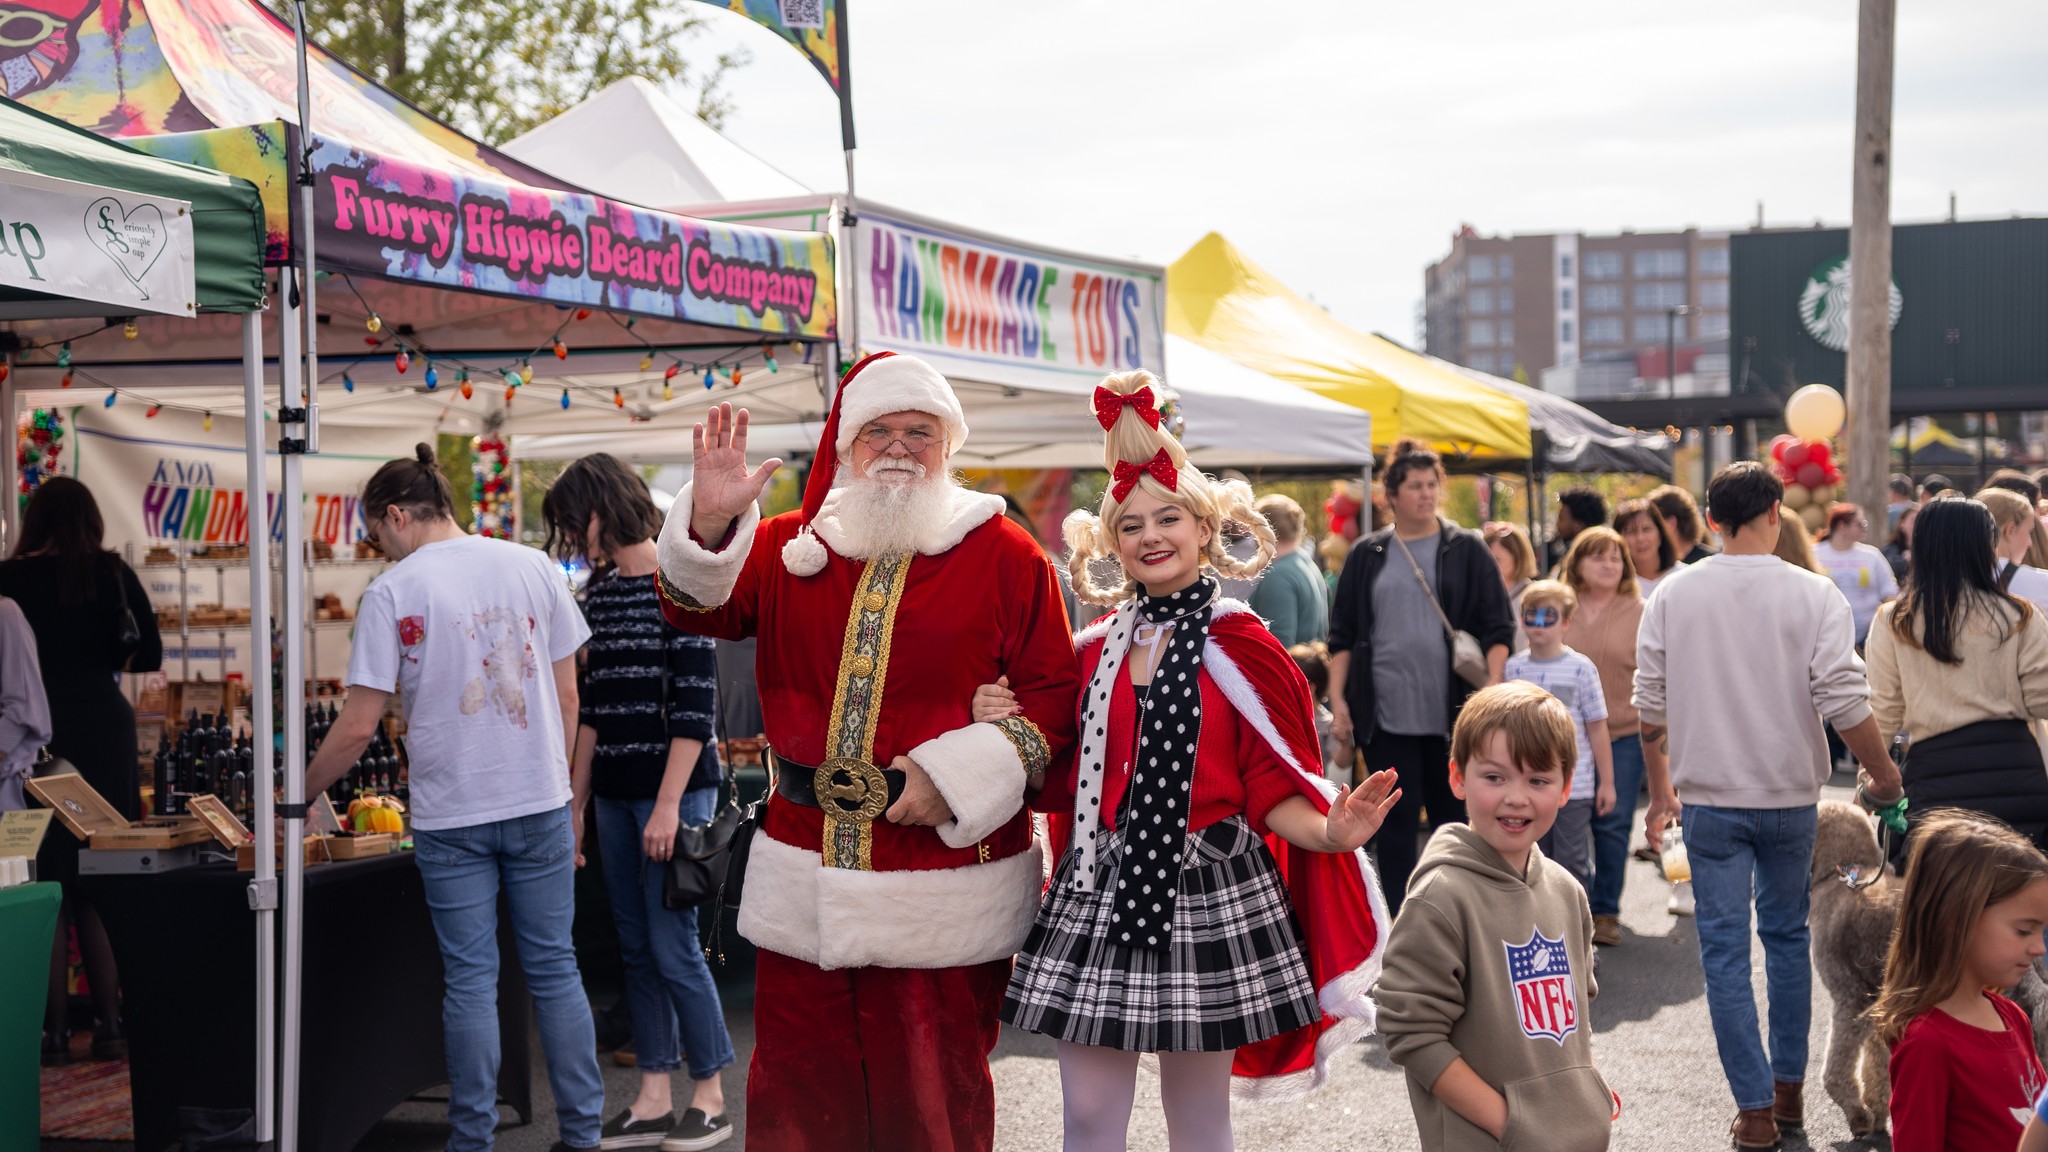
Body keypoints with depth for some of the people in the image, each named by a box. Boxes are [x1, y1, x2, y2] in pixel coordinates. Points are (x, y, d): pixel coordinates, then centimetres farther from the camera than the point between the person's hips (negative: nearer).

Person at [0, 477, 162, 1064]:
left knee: (49, 880, 4)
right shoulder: (114, 573, 2)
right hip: (105, 726, 2)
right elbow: (150, 654, -2)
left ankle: (55, 1030, 3)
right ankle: (110, 1025, 9)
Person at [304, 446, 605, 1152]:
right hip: (540, 802, 3)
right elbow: (567, 696, 6)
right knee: (554, 968, 9)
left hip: (451, 814, -3)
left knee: (471, 980, 5)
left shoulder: (393, 591, -7)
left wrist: (298, 796, 4)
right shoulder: (531, 566, 3)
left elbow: (359, 725, -9)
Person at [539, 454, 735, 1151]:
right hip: (615, 795, 7)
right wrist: (575, 799, 15)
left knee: (673, 945, -5)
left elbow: (695, 706, -14)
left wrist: (668, 805, -18)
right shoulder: (599, 592, 12)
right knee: (635, 949, 9)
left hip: (674, 789, -7)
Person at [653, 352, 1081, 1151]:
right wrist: (708, 522, -19)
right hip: (805, 882, 3)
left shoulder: (1005, 556, 0)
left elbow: (1051, 696, -3)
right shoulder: (789, 546, 9)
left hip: (945, 896, -3)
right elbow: (696, 610, 0)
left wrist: (952, 776, -14)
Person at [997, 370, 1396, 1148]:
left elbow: (1274, 790, -5)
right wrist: (1002, 731, -4)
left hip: (1210, 893, -3)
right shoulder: (1093, 652, 9)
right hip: (1100, 890, 3)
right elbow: (1063, 782, 12)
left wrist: (1329, 832, -24)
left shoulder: (1243, 651, -3)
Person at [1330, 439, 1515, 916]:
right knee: (1395, 822, 2)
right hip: (1386, 712, 1)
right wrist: (1337, 697, 1)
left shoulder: (1466, 551, 5)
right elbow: (1342, 634, 9)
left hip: (1452, 711, -1)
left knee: (1454, 816, 7)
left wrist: (1494, 689, -9)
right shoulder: (1367, 556, 8)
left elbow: (1496, 627, 2)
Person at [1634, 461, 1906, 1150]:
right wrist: (1883, 776, 3)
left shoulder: (1674, 594, -3)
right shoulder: (1813, 595, -8)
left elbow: (1650, 705, 0)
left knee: (1724, 950, 4)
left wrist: (1660, 790, 13)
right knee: (1787, 937, 18)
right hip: (1790, 797, 0)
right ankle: (1788, 1088, 25)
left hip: (1711, 800, 0)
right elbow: (1845, 703, -13)